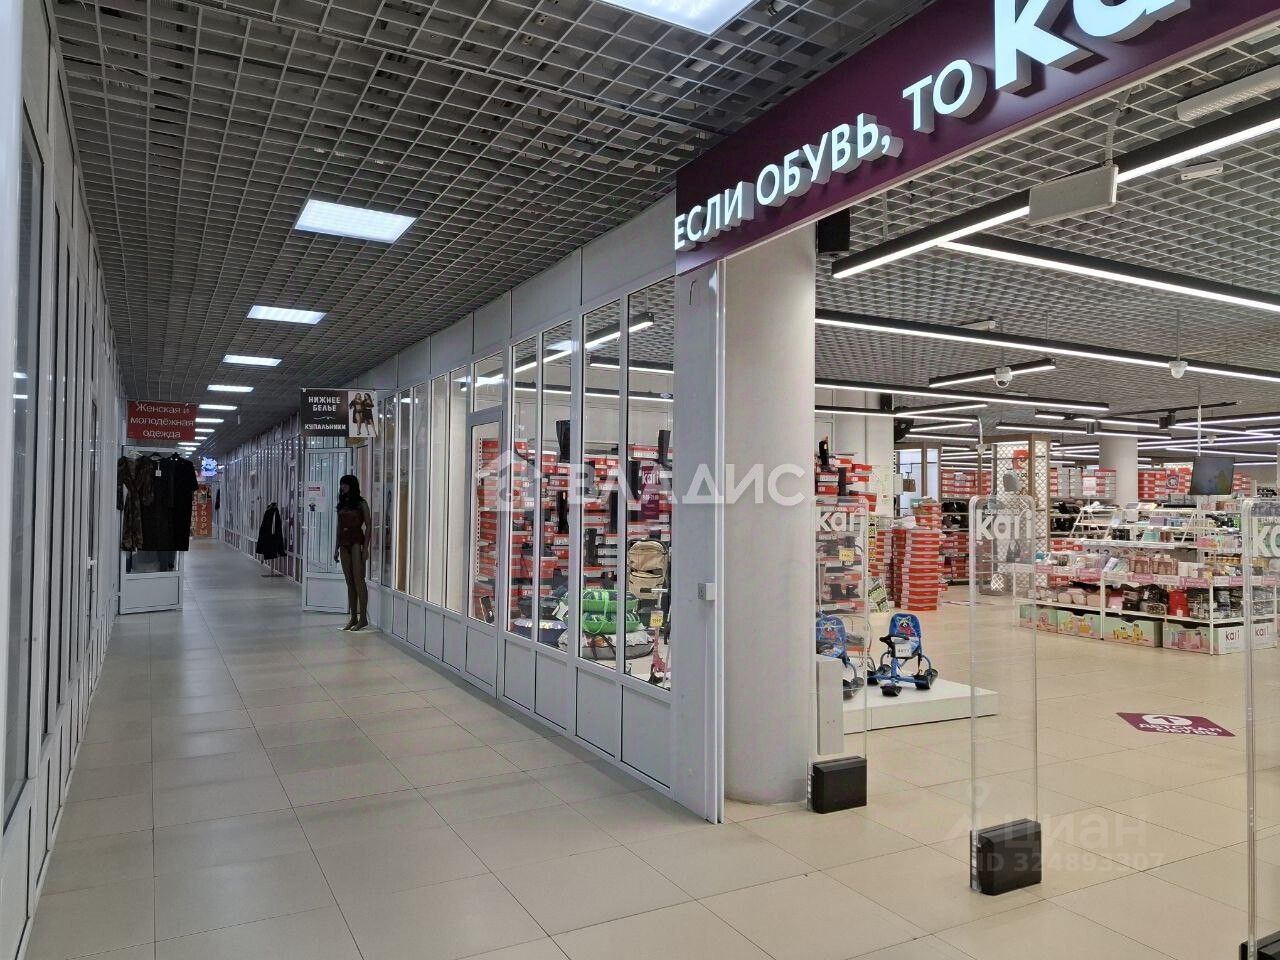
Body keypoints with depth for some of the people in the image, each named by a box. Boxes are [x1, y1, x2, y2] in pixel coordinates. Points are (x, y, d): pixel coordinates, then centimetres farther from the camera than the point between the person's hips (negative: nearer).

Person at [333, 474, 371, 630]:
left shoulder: (361, 503, -3)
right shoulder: (342, 504, 14)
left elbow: (368, 526, -6)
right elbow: (339, 527, 18)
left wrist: (365, 548, -14)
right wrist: (336, 548, 14)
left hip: (357, 542, -6)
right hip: (344, 543, 6)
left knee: (358, 579, -9)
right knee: (350, 582, 7)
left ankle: (363, 618, -7)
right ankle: (353, 618, 11)